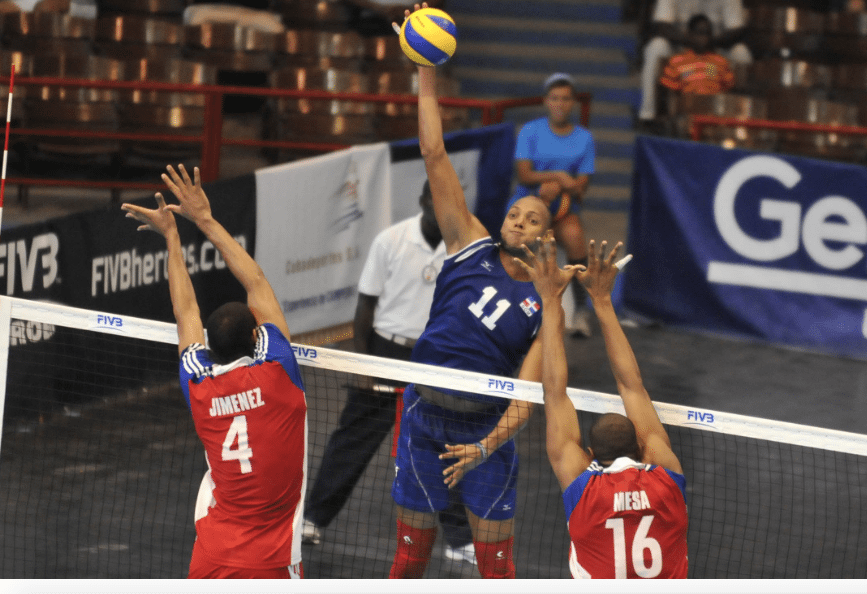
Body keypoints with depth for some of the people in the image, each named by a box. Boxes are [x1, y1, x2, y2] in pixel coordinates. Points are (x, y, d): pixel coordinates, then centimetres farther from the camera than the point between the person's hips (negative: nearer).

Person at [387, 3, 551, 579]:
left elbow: (526, 396, -10)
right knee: (412, 550, 7)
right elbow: (435, 156, -2)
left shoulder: (545, 305, -1)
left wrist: (485, 446, -27)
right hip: (425, 413, 1)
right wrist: (428, 78, -8)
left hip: (485, 430, -1)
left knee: (497, 564, 1)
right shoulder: (472, 246, 3)